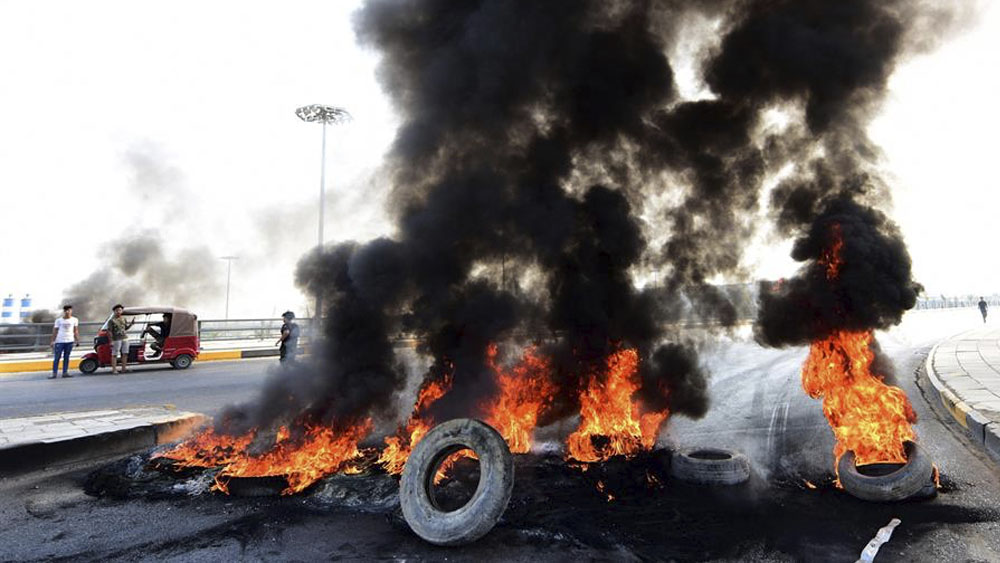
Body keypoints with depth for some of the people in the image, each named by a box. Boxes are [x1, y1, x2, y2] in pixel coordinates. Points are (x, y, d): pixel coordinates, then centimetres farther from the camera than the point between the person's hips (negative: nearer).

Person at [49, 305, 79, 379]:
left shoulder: (74, 320, 7)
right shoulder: (59, 320, 4)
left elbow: (76, 331, 10)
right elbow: (55, 331, 5)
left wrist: (77, 339, 4)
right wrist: (53, 341, 0)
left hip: (69, 341, 1)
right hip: (59, 341, -1)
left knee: (66, 357, 5)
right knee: (57, 358, -2)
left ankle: (65, 372, 8)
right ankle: (54, 373, 0)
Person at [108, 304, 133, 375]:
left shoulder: (124, 319, 12)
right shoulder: (112, 320, -5)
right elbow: (109, 331, -8)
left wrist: (131, 324, 1)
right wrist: (111, 341, -13)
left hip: (125, 338, 6)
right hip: (116, 339, -6)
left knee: (125, 354, 7)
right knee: (114, 355, -1)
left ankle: (123, 369, 14)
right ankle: (114, 369, 2)